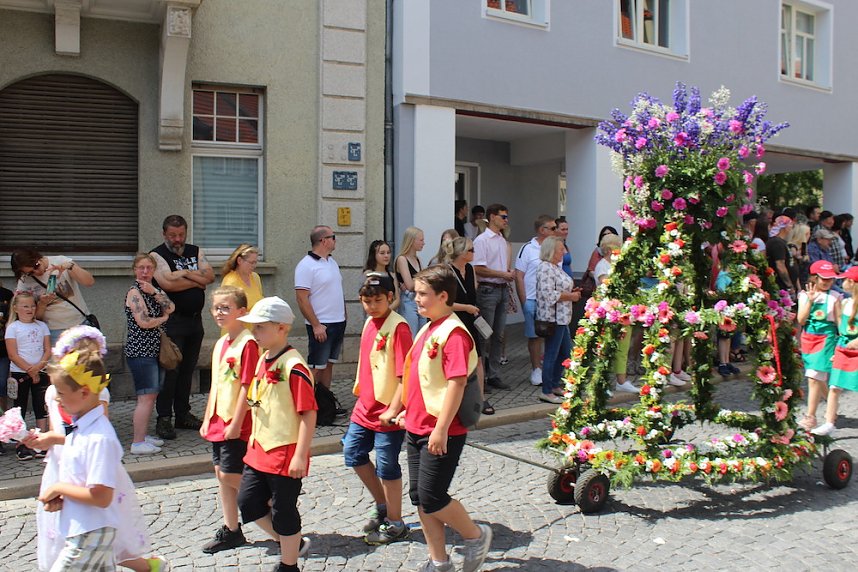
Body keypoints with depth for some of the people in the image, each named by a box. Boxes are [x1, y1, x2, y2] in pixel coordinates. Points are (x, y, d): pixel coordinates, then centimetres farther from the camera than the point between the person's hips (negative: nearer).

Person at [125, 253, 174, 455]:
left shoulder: (155, 290, 15)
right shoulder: (134, 292, -8)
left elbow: (171, 308, -2)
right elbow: (144, 322, -18)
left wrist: (154, 292, -12)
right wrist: (163, 318, -1)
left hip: (155, 349, 8)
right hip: (140, 351, -8)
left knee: (152, 396, 12)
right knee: (146, 397, -10)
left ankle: (143, 435, 21)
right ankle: (137, 443, -6)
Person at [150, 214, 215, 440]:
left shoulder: (196, 252, 14)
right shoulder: (157, 255, -3)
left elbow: (210, 276, 0)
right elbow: (167, 283, -19)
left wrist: (185, 273, -12)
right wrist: (197, 281, -7)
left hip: (195, 320, 6)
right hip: (171, 321, -5)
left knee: (187, 369, 11)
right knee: (169, 369, -6)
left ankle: (183, 414, 20)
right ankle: (164, 418, 1)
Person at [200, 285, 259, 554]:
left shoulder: (248, 343, -16)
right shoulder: (220, 344, 11)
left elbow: (247, 386, -19)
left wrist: (236, 423, -19)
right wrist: (207, 419, 17)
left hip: (237, 425, -9)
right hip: (218, 422, 9)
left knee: (230, 476, -5)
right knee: (222, 475, 13)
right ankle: (231, 531, 23)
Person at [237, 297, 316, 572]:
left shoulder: (294, 366, -20)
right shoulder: (262, 361, 8)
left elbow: (308, 413, -21)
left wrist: (300, 456, -22)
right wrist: (254, 435, 20)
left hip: (285, 454, -9)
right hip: (260, 451, 9)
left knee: (283, 512, 5)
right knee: (248, 502, 13)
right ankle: (294, 543, 31)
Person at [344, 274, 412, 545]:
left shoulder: (398, 327, -19)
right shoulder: (369, 322, 7)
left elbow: (405, 375, -22)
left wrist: (393, 410, -24)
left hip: (387, 413, -8)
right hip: (365, 406, 9)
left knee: (386, 466, 3)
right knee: (353, 453, 17)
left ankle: (395, 524, 22)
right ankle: (382, 505, 35)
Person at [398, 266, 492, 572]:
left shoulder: (454, 332, -17)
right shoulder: (428, 329, 11)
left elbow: (456, 383, -23)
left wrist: (441, 428, -24)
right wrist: (410, 410, 21)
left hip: (441, 432, -9)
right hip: (417, 427, 9)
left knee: (431, 497, -5)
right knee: (419, 497, 12)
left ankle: (476, 535, 20)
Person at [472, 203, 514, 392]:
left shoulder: (503, 241, 16)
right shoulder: (482, 240, -9)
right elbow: (478, 269, -16)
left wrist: (509, 275, 2)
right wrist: (503, 274, -12)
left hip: (502, 289, 8)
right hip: (488, 290, -8)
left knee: (498, 335, 11)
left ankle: (493, 375, 18)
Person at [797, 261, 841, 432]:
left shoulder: (834, 297, -1)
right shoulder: (804, 296, 4)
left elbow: (839, 320, 1)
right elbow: (801, 320, -4)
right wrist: (810, 301, -14)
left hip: (826, 339, -4)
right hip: (808, 338, 4)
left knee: (814, 377, -12)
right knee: (818, 378, 14)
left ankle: (810, 416, -6)